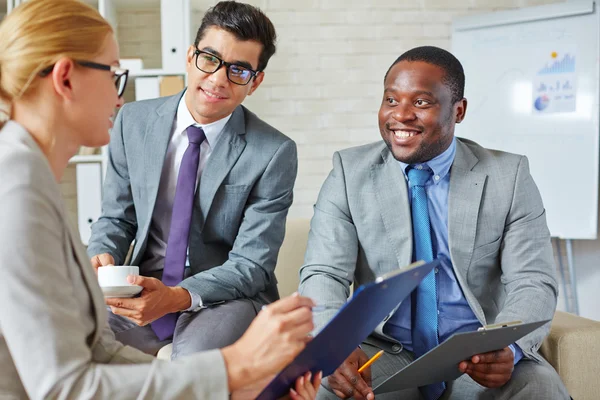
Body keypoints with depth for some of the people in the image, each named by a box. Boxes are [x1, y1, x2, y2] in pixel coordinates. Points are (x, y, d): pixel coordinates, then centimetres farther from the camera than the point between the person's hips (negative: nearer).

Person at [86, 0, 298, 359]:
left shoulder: (274, 154, -10)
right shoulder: (134, 122, 2)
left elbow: (251, 265, -11)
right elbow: (116, 218, 11)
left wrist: (178, 298, -27)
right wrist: (103, 256, -12)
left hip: (228, 294, -3)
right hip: (144, 288, 3)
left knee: (196, 358, -35)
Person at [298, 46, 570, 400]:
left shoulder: (509, 176, -1)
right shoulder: (350, 172, 0)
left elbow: (533, 284, -5)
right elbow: (323, 275, -7)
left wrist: (507, 348, -27)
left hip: (481, 358, 1)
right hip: (384, 353, 0)